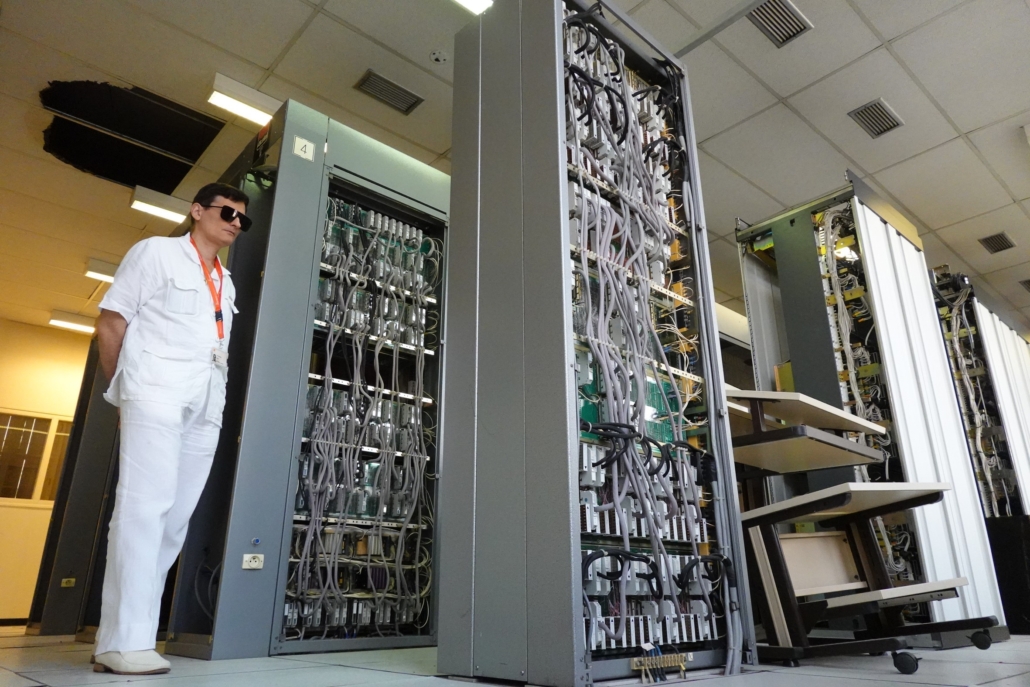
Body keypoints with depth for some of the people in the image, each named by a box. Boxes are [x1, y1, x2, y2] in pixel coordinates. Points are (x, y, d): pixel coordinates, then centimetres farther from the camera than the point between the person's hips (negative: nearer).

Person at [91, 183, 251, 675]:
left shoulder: (226, 283, 25)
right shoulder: (155, 252, 9)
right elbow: (109, 325, 5)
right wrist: (123, 391, 4)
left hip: (206, 405, 6)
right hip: (156, 392, -6)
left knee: (175, 518, 2)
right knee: (145, 507, -14)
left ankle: (128, 634, 8)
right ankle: (124, 640, -11)